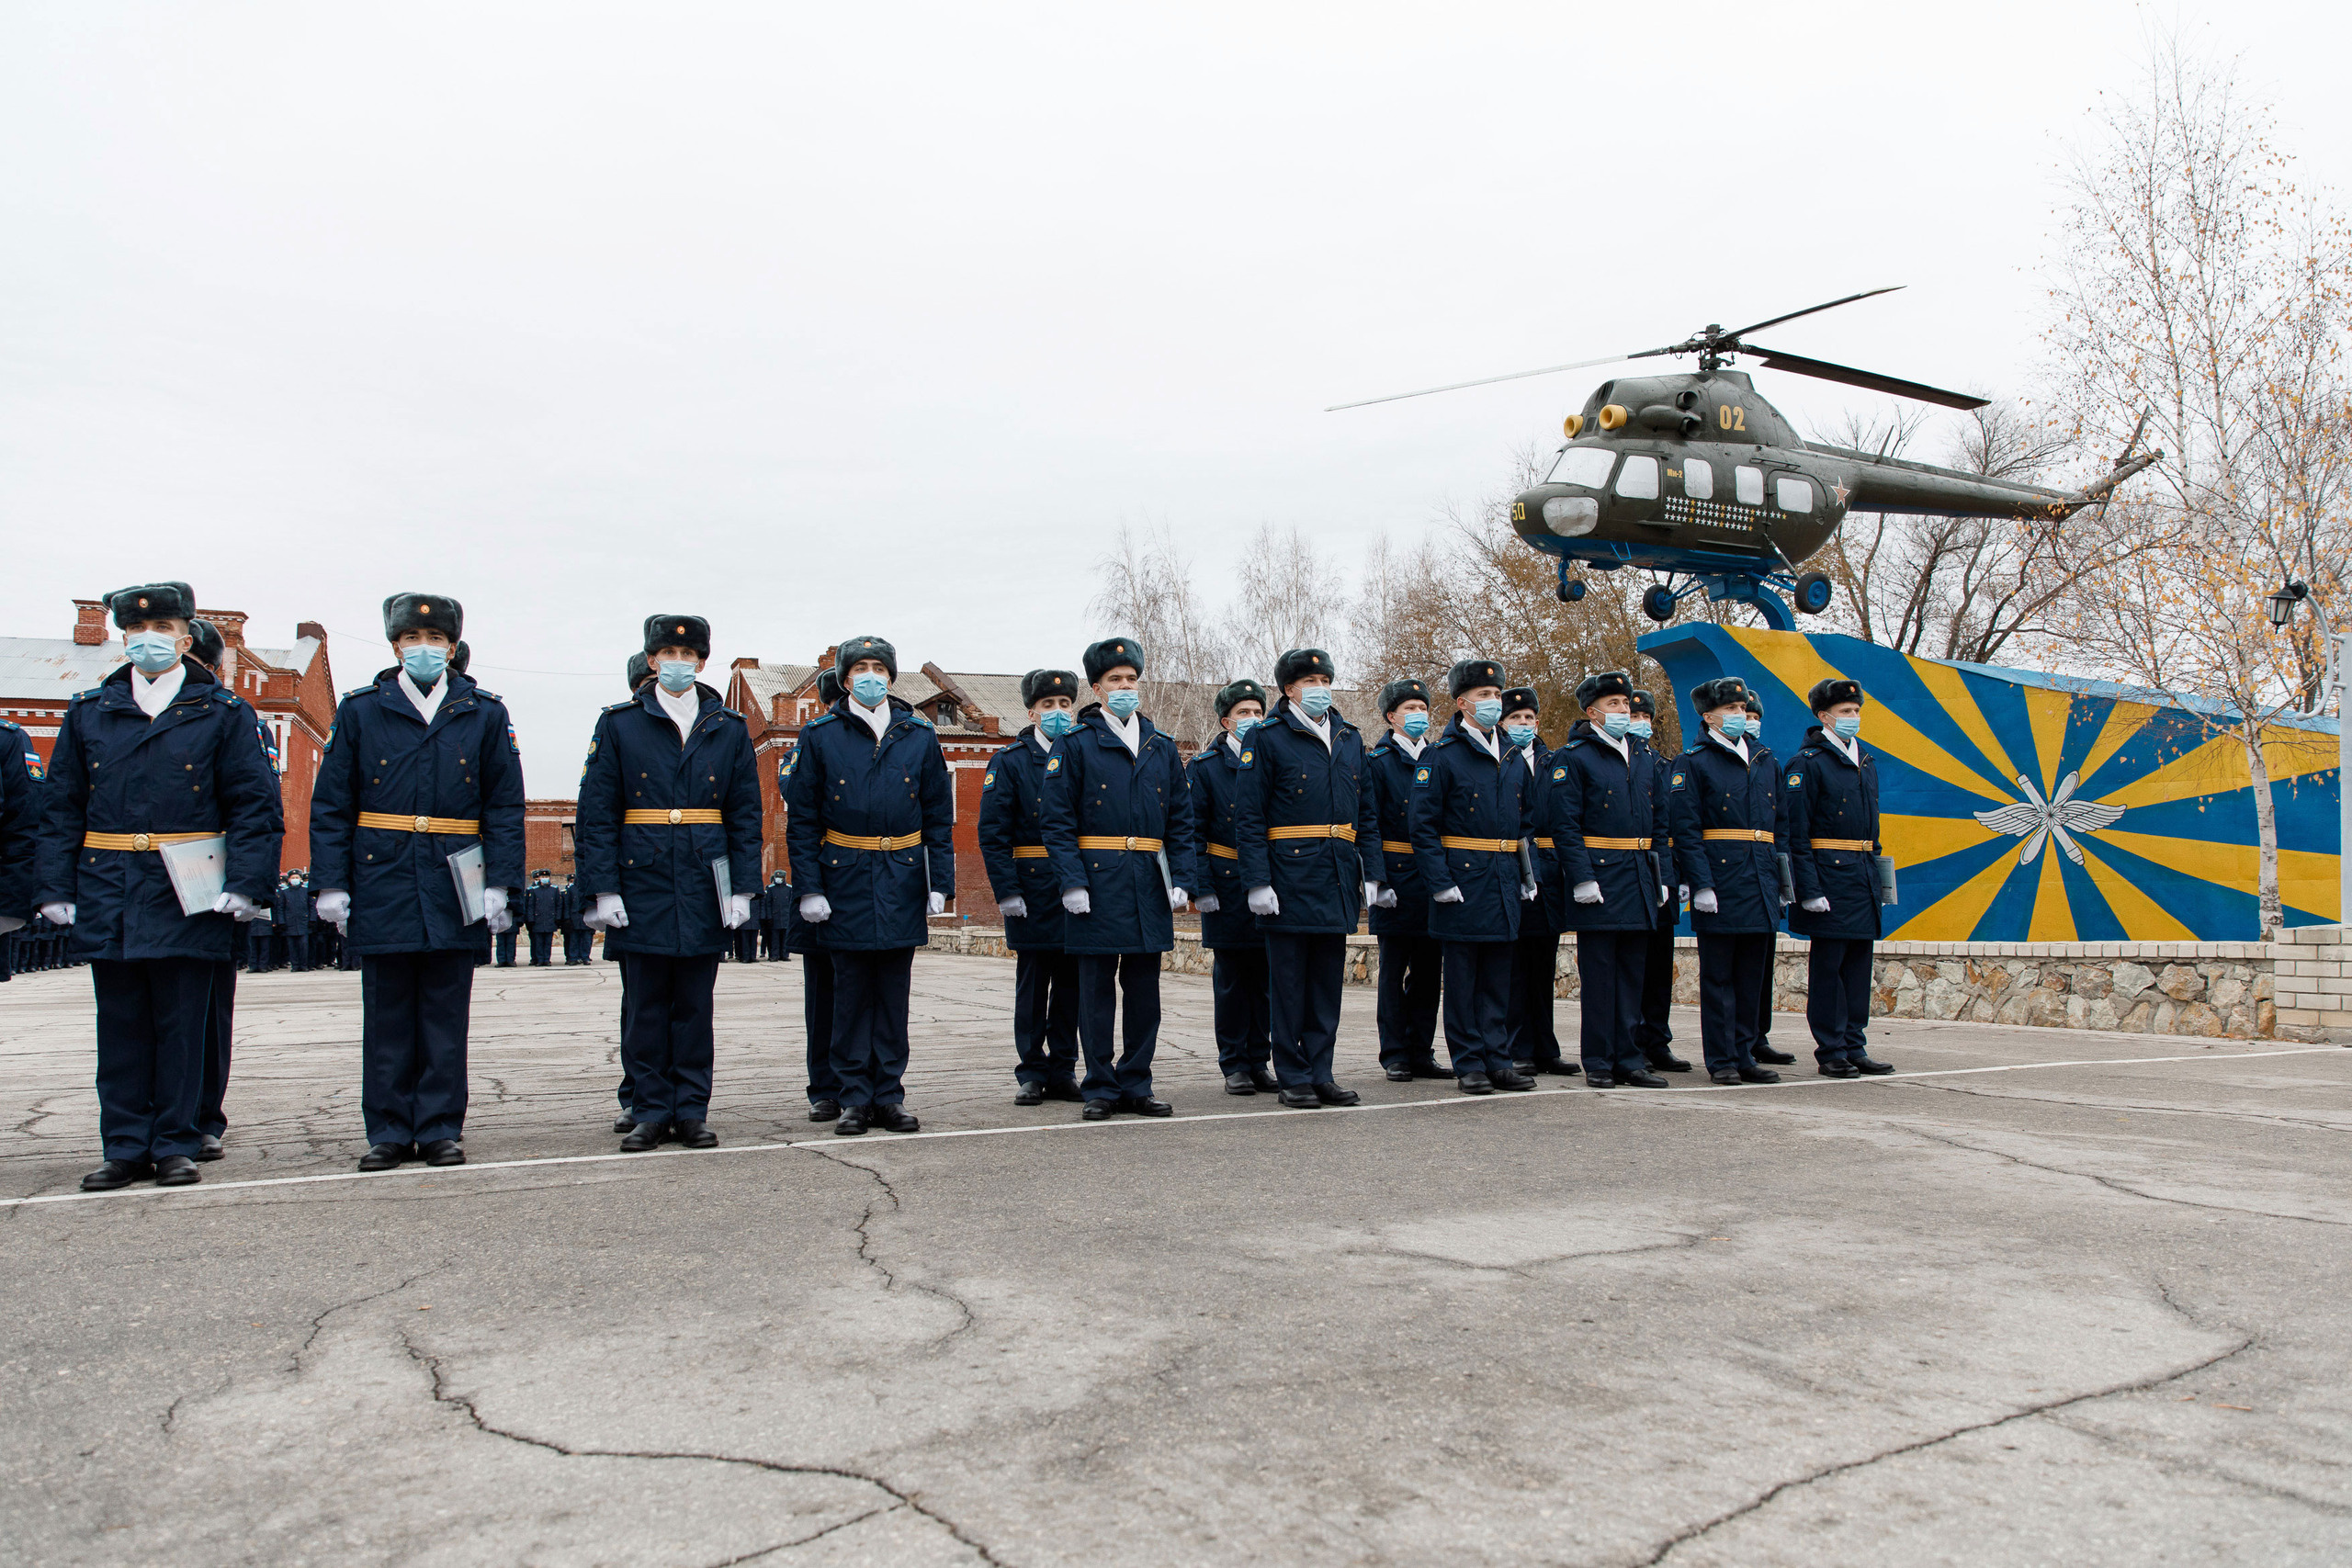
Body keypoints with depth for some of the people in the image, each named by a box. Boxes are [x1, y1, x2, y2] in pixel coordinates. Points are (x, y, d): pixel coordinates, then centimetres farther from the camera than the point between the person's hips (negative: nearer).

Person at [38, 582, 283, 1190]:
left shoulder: (224, 713, 2)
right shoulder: (88, 712, 11)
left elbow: (255, 805, -1)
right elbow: (60, 808, 11)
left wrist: (244, 883, -11)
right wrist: (55, 887, 2)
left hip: (187, 896, -3)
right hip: (107, 896, 3)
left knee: (182, 1025, 3)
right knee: (121, 1026, 8)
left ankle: (175, 1146, 13)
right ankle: (126, 1147, 17)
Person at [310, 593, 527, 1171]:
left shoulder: (485, 714, 6)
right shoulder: (359, 711, 7)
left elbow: (506, 807, 4)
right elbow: (330, 805, 6)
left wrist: (499, 883, -4)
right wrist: (331, 883, -2)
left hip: (454, 887, 0)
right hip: (382, 883, 0)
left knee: (446, 1015, 5)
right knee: (386, 1015, 5)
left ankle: (441, 1129, 13)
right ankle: (389, 1132, 14)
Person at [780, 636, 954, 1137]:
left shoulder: (919, 735, 7)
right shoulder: (819, 736, 2)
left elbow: (939, 817, 8)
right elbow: (801, 820, 1)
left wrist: (940, 884, 1)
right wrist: (808, 888, -7)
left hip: (902, 883, 2)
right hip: (844, 881, -1)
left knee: (894, 992, 6)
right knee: (851, 992, 3)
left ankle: (889, 1096, 14)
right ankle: (855, 1099, 11)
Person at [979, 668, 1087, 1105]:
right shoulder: (1009, 761, 2)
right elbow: (993, 833, -3)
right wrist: (1007, 890, -12)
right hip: (1033, 891, -3)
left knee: (1071, 982, 7)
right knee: (1032, 984, 4)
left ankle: (1063, 1072, 17)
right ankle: (1031, 1074, 13)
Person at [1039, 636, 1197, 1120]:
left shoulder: (1162, 748, 13)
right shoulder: (1075, 745, 1)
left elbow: (1181, 821, 13)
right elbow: (1057, 820, -4)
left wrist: (1181, 879, 2)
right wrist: (1072, 881, -14)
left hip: (1150, 884, 4)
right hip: (1098, 886, -4)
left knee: (1144, 989, 8)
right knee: (1097, 989, 2)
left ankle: (1135, 1085, 17)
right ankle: (1101, 1089, 11)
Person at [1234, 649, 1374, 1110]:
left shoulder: (1349, 738, 14)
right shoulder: (1266, 739, -3)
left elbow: (1367, 812, 17)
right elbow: (1249, 818, -7)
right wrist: (1258, 881, -14)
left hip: (1338, 880, 5)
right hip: (1290, 877, -5)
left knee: (1328, 980, 9)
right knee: (1289, 982, 1)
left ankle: (1321, 1074, 18)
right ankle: (1293, 1079, 10)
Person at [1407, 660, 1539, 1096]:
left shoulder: (1513, 760, 14)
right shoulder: (1441, 756, -6)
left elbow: (1525, 824, 21)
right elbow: (1423, 826, -10)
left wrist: (1528, 876, 12)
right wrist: (1440, 882, -16)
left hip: (1505, 884, 6)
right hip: (1463, 880, -6)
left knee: (1498, 977, 10)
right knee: (1463, 976, 1)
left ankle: (1497, 1060, 16)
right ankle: (1469, 1064, 8)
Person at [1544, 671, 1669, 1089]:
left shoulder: (1644, 759, 16)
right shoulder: (1572, 758, -5)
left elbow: (1656, 825, 18)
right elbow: (1565, 826, -11)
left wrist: (1660, 877, 11)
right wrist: (1582, 878, -18)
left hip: (1639, 879, 6)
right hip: (1598, 880, -6)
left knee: (1632, 973, 9)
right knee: (1598, 974, -1)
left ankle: (1628, 1059, 16)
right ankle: (1598, 1062, 6)